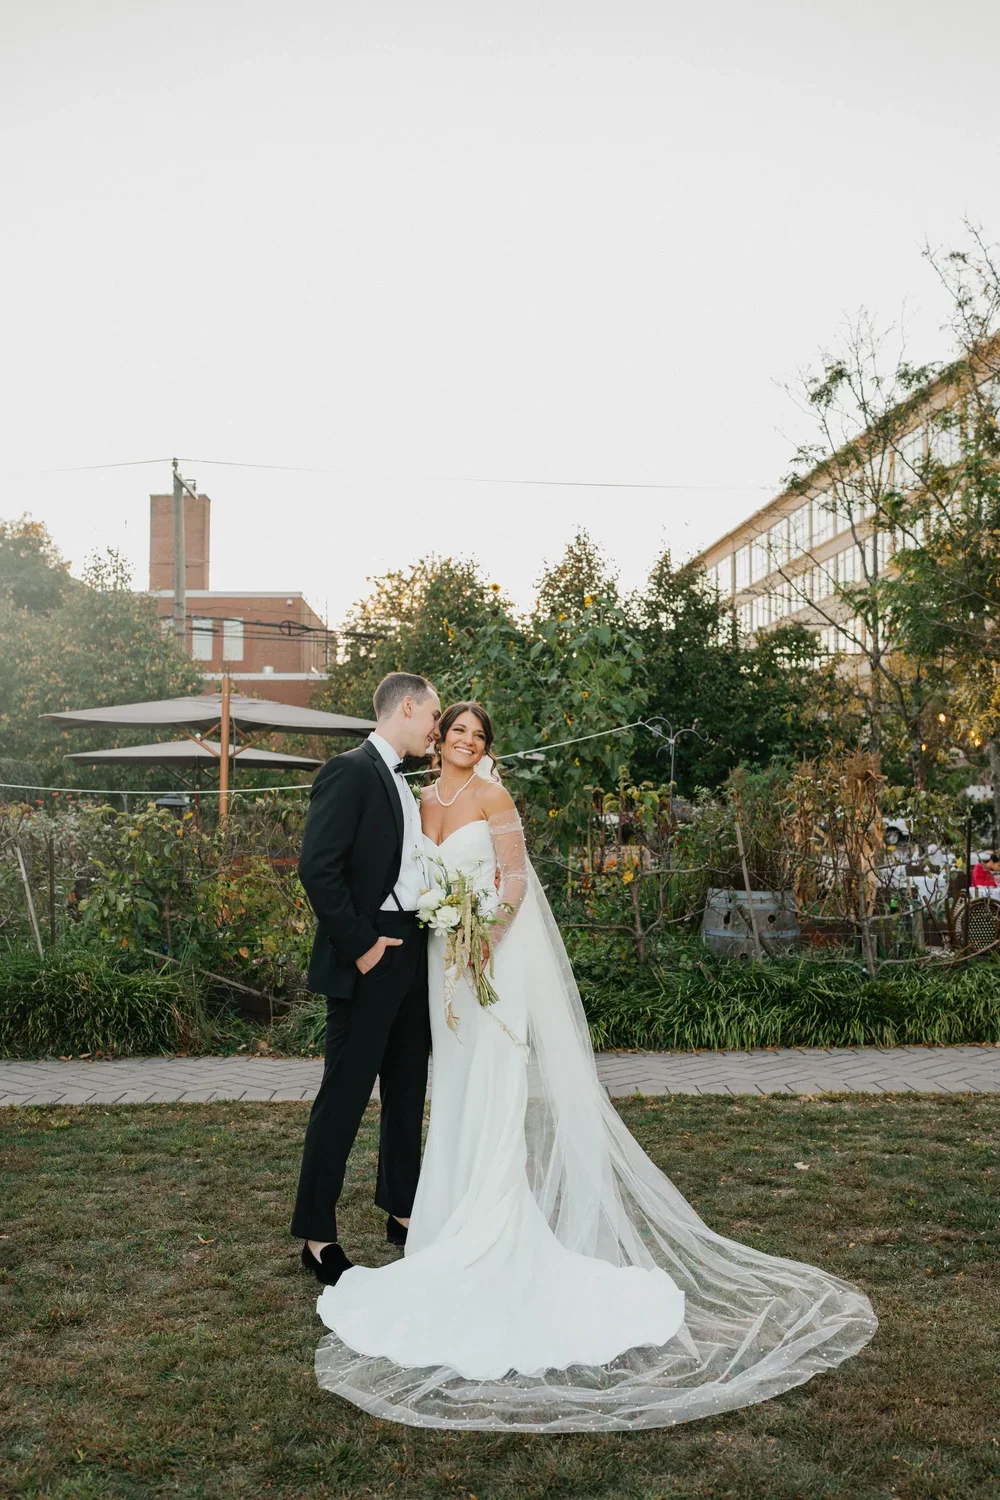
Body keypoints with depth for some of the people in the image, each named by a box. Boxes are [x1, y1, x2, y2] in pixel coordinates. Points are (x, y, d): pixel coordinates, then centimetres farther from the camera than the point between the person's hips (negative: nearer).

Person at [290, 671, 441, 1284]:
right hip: (369, 961, -9)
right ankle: (317, 1235, 12)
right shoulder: (350, 771, -13)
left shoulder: (401, 783, 16)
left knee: (408, 1093, 17)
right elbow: (318, 868, -20)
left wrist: (425, 939, 8)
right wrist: (358, 945, -18)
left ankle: (402, 1211, 31)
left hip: (411, 956, 9)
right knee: (344, 1096, 0)